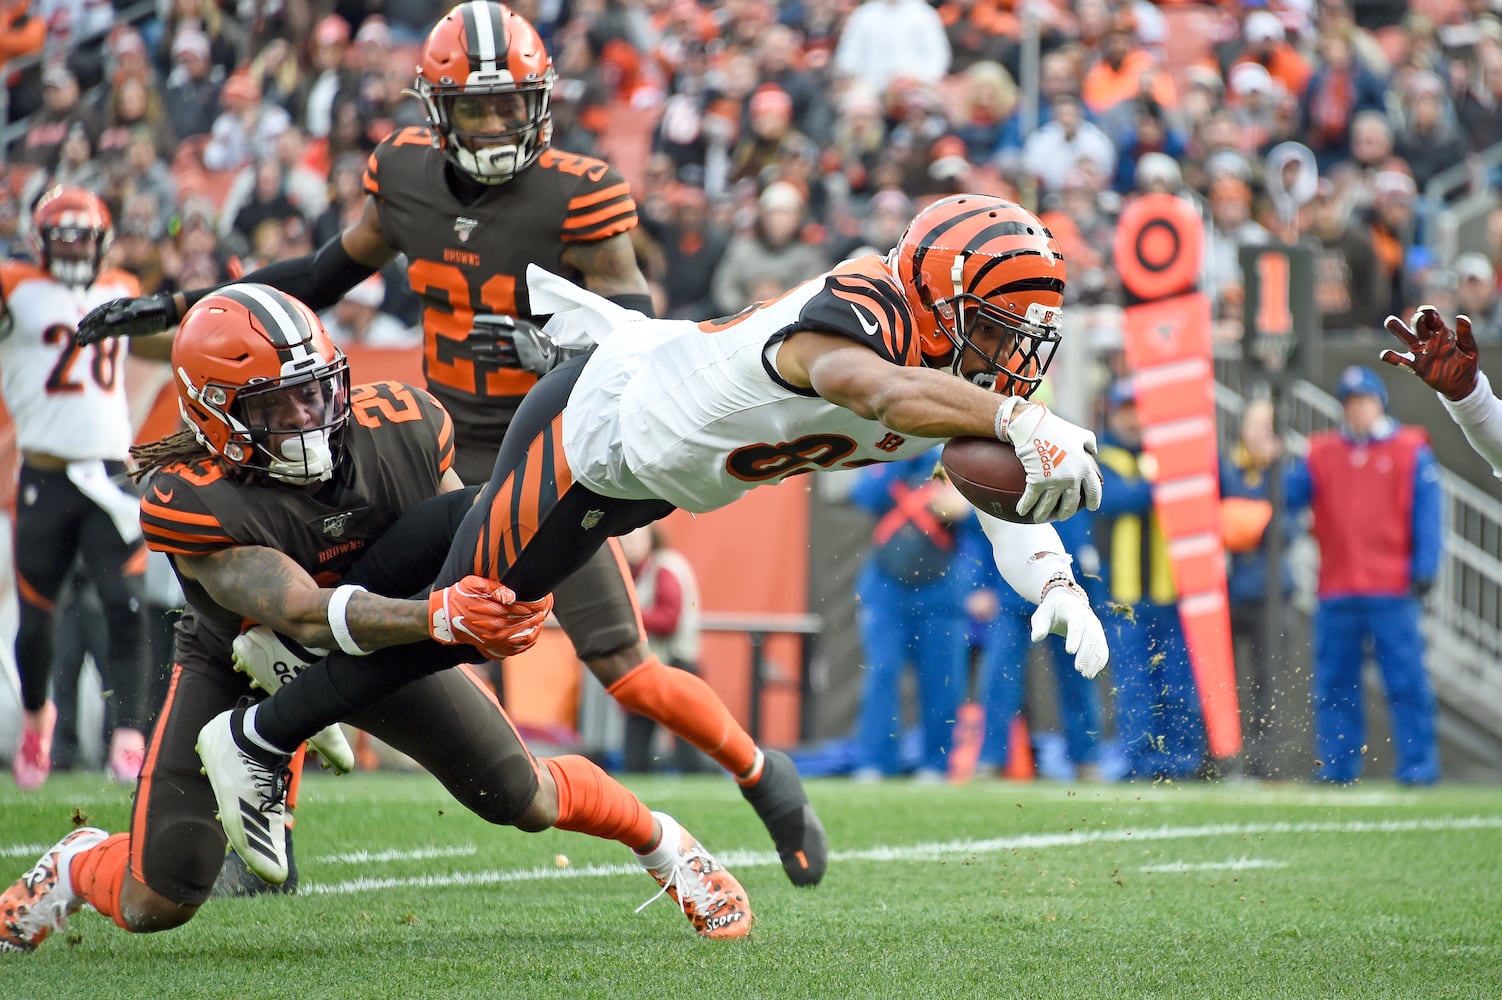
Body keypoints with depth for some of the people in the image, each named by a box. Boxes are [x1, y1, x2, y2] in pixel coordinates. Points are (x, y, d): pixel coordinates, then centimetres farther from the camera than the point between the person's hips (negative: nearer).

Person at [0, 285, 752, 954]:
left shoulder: (400, 428, -24)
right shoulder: (190, 504, -37)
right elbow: (308, 618, -44)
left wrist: (502, 602, -31)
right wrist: (439, 616, -59)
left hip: (384, 650, 3)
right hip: (241, 667, -3)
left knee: (527, 802, 3)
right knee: (155, 905, -10)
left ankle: (662, 843, 34)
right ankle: (76, 866, 25)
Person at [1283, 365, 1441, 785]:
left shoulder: (1410, 452, 5)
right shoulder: (1322, 454, 13)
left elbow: (1427, 514, 1)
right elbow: (1288, 496, 7)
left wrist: (1423, 569, -7)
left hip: (1392, 591, -3)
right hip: (1336, 591, 3)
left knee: (1407, 682, -5)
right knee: (1333, 683, 5)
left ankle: (1418, 763, -1)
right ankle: (1336, 767, 11)